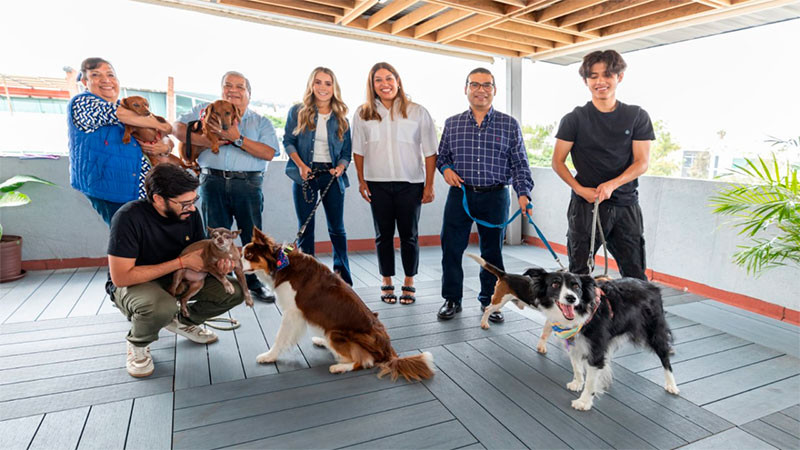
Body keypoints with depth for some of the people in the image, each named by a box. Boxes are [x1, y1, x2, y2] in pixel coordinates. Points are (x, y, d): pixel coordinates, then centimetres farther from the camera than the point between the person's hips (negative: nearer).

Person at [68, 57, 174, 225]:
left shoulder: (132, 108, 17)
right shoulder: (81, 103, 1)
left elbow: (167, 141, 18)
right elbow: (120, 114, -15)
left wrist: (164, 147, -6)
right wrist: (160, 125, -4)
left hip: (146, 191, 5)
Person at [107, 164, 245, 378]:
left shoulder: (190, 214, -12)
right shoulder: (129, 217, -27)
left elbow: (202, 255, 2)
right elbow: (121, 277, -28)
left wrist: (219, 264, -23)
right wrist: (182, 262, -30)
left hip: (179, 278, 5)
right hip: (134, 283, -5)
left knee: (234, 292, -12)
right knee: (162, 306, -39)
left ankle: (183, 322, 15)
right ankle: (137, 344, -3)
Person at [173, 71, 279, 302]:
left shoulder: (261, 121, 9)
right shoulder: (205, 111, 16)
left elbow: (269, 153, -6)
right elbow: (178, 128, 6)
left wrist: (237, 139, -13)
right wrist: (205, 140, -9)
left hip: (248, 184, -1)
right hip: (213, 182, 2)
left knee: (253, 237, 2)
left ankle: (255, 283, 16)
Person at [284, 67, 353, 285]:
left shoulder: (340, 119, 8)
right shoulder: (297, 112, 5)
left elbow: (347, 152, 9)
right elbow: (288, 141, 4)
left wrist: (340, 167, -12)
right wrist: (300, 165, -11)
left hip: (332, 176, 1)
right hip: (305, 175, -1)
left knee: (337, 228, 6)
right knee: (305, 228, 4)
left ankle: (343, 277, 17)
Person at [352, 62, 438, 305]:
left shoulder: (417, 112, 0)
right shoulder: (363, 114, 6)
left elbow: (430, 152, 0)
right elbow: (359, 150, 11)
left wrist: (429, 185, -4)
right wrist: (362, 181, 4)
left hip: (410, 183, -1)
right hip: (378, 183, 2)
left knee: (409, 235, 6)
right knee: (383, 235, 9)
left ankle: (409, 283, 20)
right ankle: (387, 282, 22)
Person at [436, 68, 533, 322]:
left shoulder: (510, 125, 4)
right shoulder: (452, 124, 8)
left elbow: (519, 164, 3)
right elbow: (442, 155, 18)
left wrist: (523, 192, -9)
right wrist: (446, 168, -4)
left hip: (495, 197, 0)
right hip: (459, 195, 1)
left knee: (492, 251, 9)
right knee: (451, 248, 2)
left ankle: (489, 300, 26)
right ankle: (452, 299, 20)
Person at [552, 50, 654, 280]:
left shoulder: (637, 117, 7)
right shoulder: (575, 119, 3)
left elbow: (642, 162, 2)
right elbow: (557, 162, 2)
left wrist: (612, 184, -16)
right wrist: (580, 189, -13)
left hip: (626, 204, 2)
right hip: (585, 204, -1)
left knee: (635, 274, 4)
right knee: (579, 273, 2)